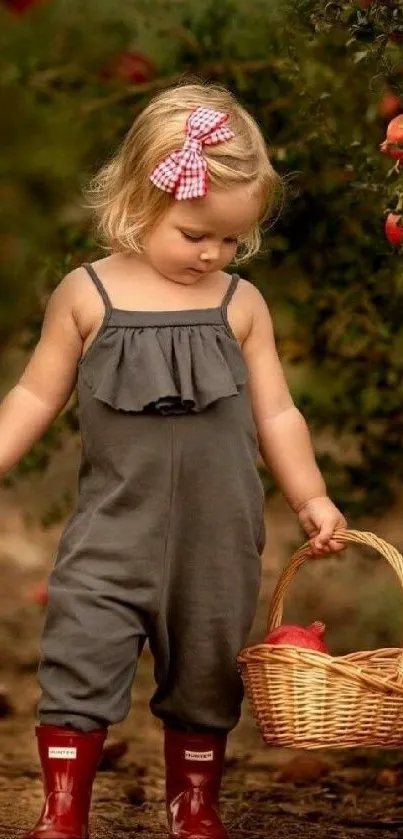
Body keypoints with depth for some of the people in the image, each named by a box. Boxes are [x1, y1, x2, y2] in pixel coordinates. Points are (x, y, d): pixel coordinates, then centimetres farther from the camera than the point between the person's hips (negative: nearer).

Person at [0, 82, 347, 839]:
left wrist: (311, 499, 1)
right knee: (80, 659, -9)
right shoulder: (87, 294, -3)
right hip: (114, 530, -2)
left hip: (218, 538, 2)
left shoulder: (241, 305, 2)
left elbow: (275, 412, 7)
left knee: (206, 673, 12)